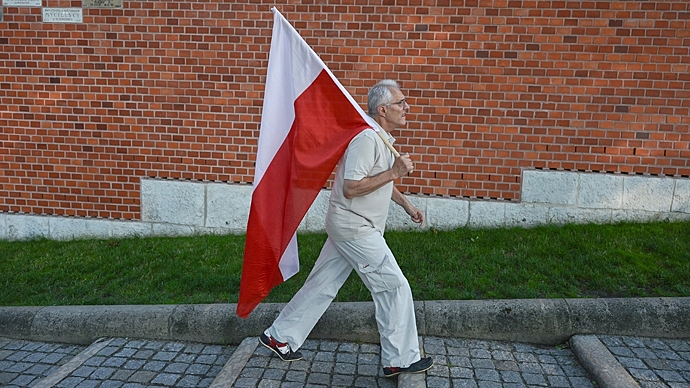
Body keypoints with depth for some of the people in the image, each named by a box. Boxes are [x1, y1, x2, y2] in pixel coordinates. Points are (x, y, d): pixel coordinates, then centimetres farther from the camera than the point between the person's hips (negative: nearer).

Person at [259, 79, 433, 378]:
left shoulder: (382, 139, 14)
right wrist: (394, 172, -22)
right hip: (355, 229, -10)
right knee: (394, 287, -2)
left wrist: (407, 205, 24)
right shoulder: (367, 139, -19)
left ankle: (279, 337, 26)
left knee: (322, 286, 14)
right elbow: (351, 188, -25)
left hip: (350, 227, 10)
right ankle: (400, 359, 11)